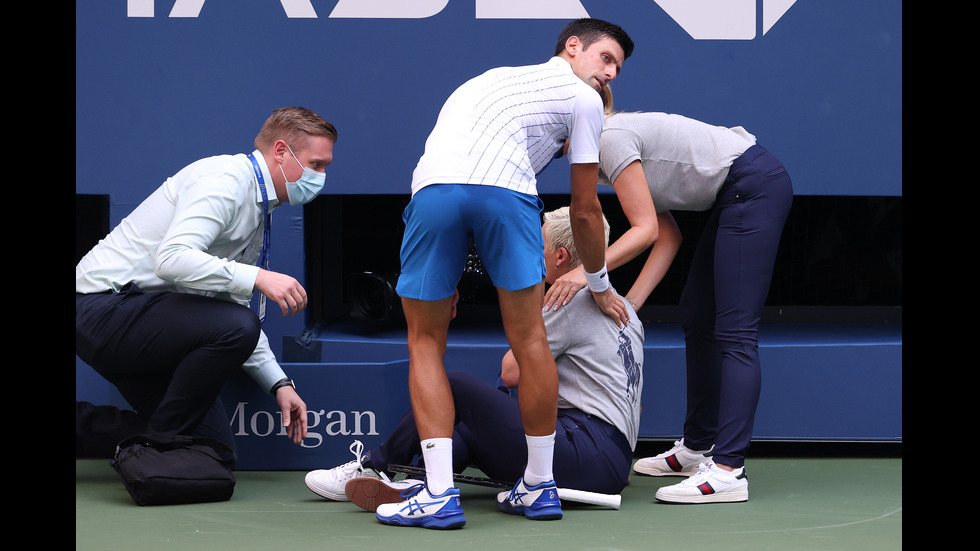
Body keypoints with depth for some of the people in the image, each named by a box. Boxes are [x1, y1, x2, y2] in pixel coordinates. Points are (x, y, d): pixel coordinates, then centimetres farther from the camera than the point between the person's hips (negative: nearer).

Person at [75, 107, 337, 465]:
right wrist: (258, 278, -34)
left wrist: (279, 383, 11)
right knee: (234, 326, -32)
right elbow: (171, 258, -31)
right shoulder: (226, 180, -16)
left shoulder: (258, 212, 15)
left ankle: (81, 425, 11)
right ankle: (157, 447, -16)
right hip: (104, 307, -10)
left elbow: (235, 305, 20)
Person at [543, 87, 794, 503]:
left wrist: (587, 273, -26)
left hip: (757, 184, -11)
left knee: (734, 332, -16)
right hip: (734, 196, 11)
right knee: (697, 320, 16)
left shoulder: (611, 138, -14)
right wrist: (629, 303, 3)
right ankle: (698, 447, 26)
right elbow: (668, 236, 10)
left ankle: (727, 470, -22)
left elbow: (646, 230, -20)